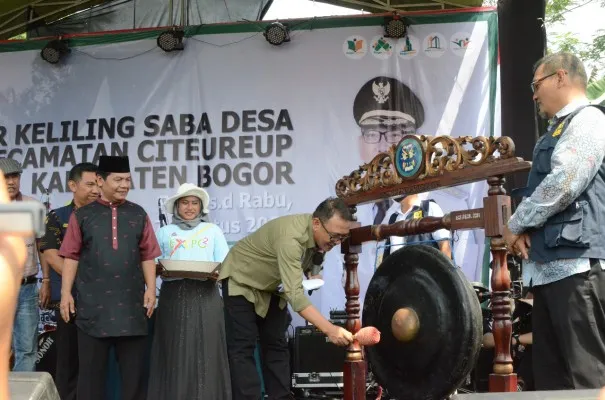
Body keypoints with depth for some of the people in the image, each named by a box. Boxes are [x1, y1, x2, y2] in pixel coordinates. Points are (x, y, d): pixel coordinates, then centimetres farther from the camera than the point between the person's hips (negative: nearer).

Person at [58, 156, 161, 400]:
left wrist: (151, 288, -2)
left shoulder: (138, 215, 9)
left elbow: (148, 256, 8)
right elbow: (71, 257, 3)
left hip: (131, 304, 2)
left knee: (134, 370, 5)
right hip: (92, 304, -1)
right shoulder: (82, 216, 4)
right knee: (91, 370, 5)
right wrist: (66, 292, -3)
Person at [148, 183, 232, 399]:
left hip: (205, 295, 0)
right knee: (174, 352, -3)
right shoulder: (165, 232, 16)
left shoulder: (213, 231, 16)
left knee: (204, 351, -5)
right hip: (174, 295, 0)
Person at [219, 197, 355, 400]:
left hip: (272, 286, 8)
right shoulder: (291, 237, -41)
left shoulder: (318, 233, -16)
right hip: (241, 280, -8)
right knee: (243, 347, -12)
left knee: (276, 344, 4)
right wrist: (330, 330, -50)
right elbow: (295, 294, -46)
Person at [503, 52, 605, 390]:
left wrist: (516, 224, -6)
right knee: (551, 377, 9)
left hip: (577, 264, -10)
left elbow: (563, 183, -18)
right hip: (551, 266, 10)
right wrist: (523, 229, 9)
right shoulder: (560, 130, 24)